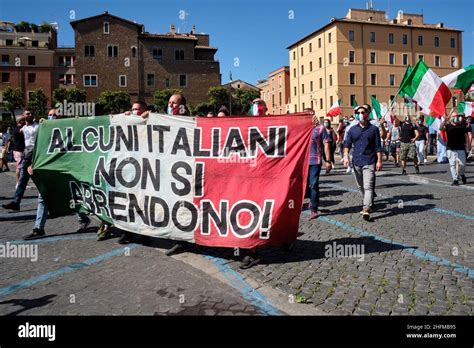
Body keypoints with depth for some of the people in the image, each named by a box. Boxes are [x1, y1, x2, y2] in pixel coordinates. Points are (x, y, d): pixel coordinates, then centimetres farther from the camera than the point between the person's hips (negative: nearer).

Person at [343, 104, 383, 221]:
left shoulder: (373, 129, 0)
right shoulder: (352, 129, 8)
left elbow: (378, 147, 0)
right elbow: (347, 144, 8)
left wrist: (379, 161, -4)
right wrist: (346, 156, -7)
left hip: (369, 163, -4)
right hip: (356, 162, 4)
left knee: (368, 186, -14)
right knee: (360, 186, 17)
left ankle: (366, 209, -19)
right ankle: (369, 202, 38)